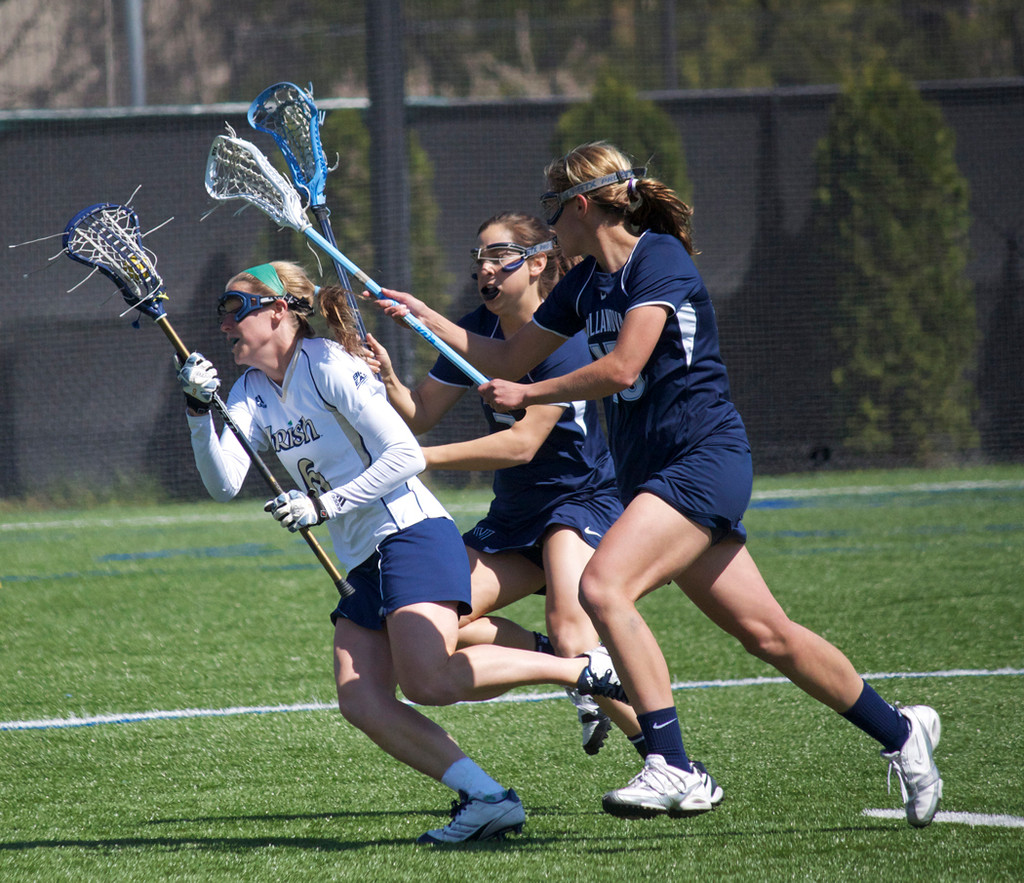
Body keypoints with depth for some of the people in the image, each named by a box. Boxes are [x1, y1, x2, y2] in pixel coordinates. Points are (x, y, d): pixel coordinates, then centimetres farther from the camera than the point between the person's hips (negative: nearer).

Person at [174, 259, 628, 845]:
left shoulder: (329, 367, -11)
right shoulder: (252, 392, 12)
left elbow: (405, 455, -16)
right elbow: (224, 483, 0)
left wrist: (324, 505, -20)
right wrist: (202, 408, -13)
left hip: (413, 535, -8)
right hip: (363, 562, 8)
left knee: (427, 681, -25)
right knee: (361, 701, -9)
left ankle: (589, 669, -13)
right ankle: (486, 799, -12)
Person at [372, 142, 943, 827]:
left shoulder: (660, 259, -10)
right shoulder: (585, 283, 15)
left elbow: (620, 368, -20)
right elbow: (506, 359, 25)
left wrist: (527, 396, -11)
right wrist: (426, 317, 18)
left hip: (704, 458, -9)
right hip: (651, 475, 9)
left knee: (602, 585, -25)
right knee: (764, 632, 7)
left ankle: (674, 771, -28)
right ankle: (900, 731, 21)